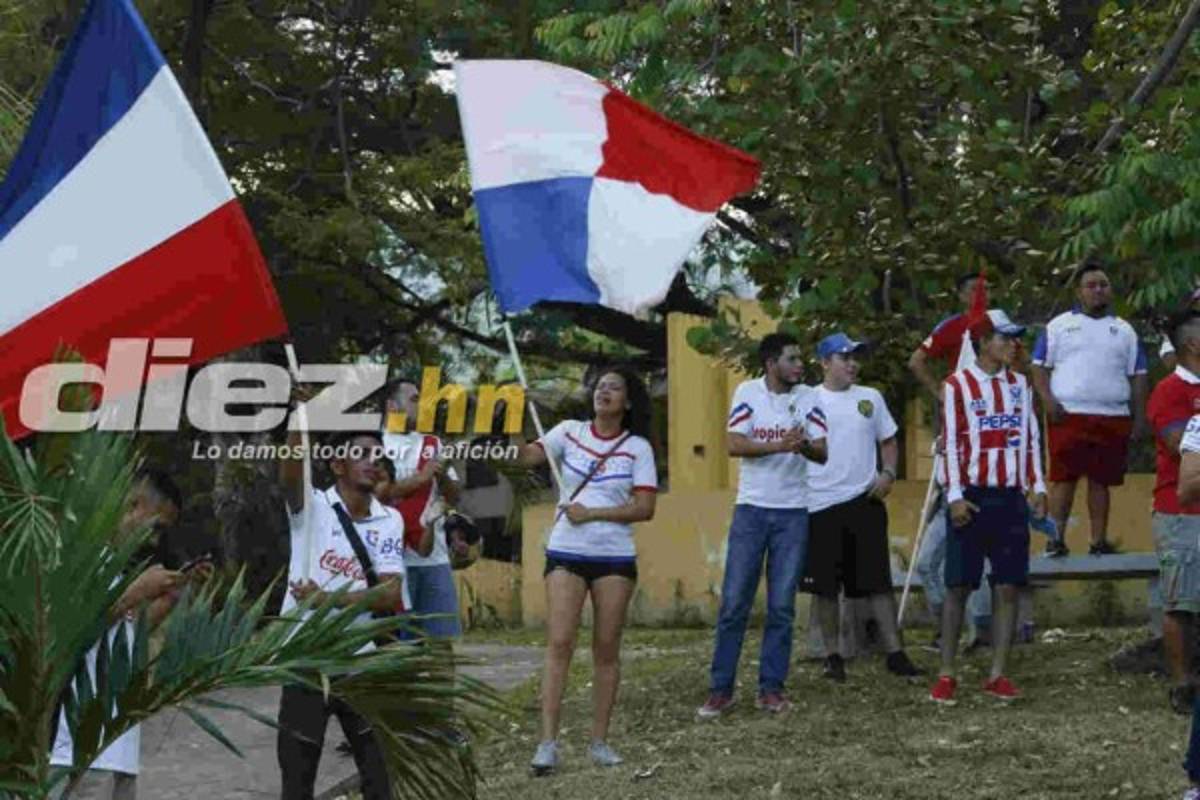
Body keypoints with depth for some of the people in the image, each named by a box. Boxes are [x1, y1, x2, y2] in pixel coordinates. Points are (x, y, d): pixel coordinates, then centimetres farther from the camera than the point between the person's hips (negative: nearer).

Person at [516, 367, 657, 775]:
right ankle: (548, 743, -11)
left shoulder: (638, 447, 2)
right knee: (559, 643, -8)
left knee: (607, 648, 4)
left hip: (615, 557, 0)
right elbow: (525, 457, -7)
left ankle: (600, 741, 12)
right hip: (566, 554, 0)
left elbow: (645, 508, -5)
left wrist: (592, 513, -13)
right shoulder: (570, 432, 5)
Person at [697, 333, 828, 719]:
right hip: (752, 509, -2)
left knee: (782, 606, 4)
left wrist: (804, 445, -26)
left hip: (793, 512, 2)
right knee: (734, 602, -1)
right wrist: (779, 445, -26)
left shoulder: (807, 398, 2)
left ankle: (771, 687, 11)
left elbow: (822, 453, -3)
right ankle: (721, 689, 4)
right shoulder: (748, 392, -3)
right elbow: (734, 444, -13)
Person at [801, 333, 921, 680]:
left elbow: (889, 440, 16)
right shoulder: (809, 401, 1)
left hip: (865, 500, 2)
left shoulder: (871, 398, 9)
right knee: (826, 586, 4)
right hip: (821, 504, -2)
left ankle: (894, 652, 3)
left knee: (878, 580, 1)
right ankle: (833, 655, 15)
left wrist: (888, 473, -1)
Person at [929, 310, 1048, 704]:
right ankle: (946, 674, 4)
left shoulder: (1020, 385, 11)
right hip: (972, 497, -4)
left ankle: (997, 674, 8)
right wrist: (955, 496, -12)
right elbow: (951, 443, -6)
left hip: (1011, 498, 4)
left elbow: (1031, 438, 14)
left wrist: (1037, 487, 5)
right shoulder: (958, 384, -3)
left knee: (1008, 587, 2)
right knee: (958, 586, -1)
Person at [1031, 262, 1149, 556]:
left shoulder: (1124, 330, 16)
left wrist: (1140, 417, 5)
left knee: (1101, 480, 4)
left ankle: (1099, 541, 7)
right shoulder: (1059, 326, 8)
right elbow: (1039, 367, 4)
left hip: (1113, 418, 2)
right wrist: (1048, 400, -11)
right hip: (1068, 415, -2)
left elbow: (1138, 376, 14)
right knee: (1064, 477, -6)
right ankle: (1056, 539, -3)